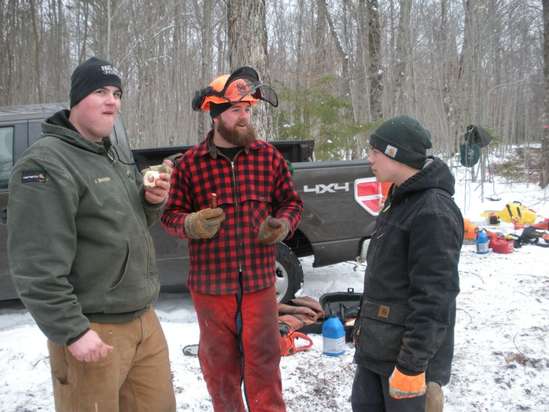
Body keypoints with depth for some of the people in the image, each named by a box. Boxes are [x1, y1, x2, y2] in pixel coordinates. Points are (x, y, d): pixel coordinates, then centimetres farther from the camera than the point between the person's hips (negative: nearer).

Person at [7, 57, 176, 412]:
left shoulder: (114, 155, 13)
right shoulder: (47, 163, -15)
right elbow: (37, 266, -21)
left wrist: (154, 202, 2)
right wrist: (73, 331, -20)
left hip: (144, 319, 8)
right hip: (93, 329, -8)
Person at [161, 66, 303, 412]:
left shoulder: (269, 156, 1)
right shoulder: (190, 163, -3)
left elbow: (291, 202, 9)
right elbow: (171, 215, 2)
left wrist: (283, 225, -12)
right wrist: (191, 224, -20)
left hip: (259, 281, 0)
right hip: (210, 283, 0)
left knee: (263, 360, 10)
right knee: (220, 364, 15)